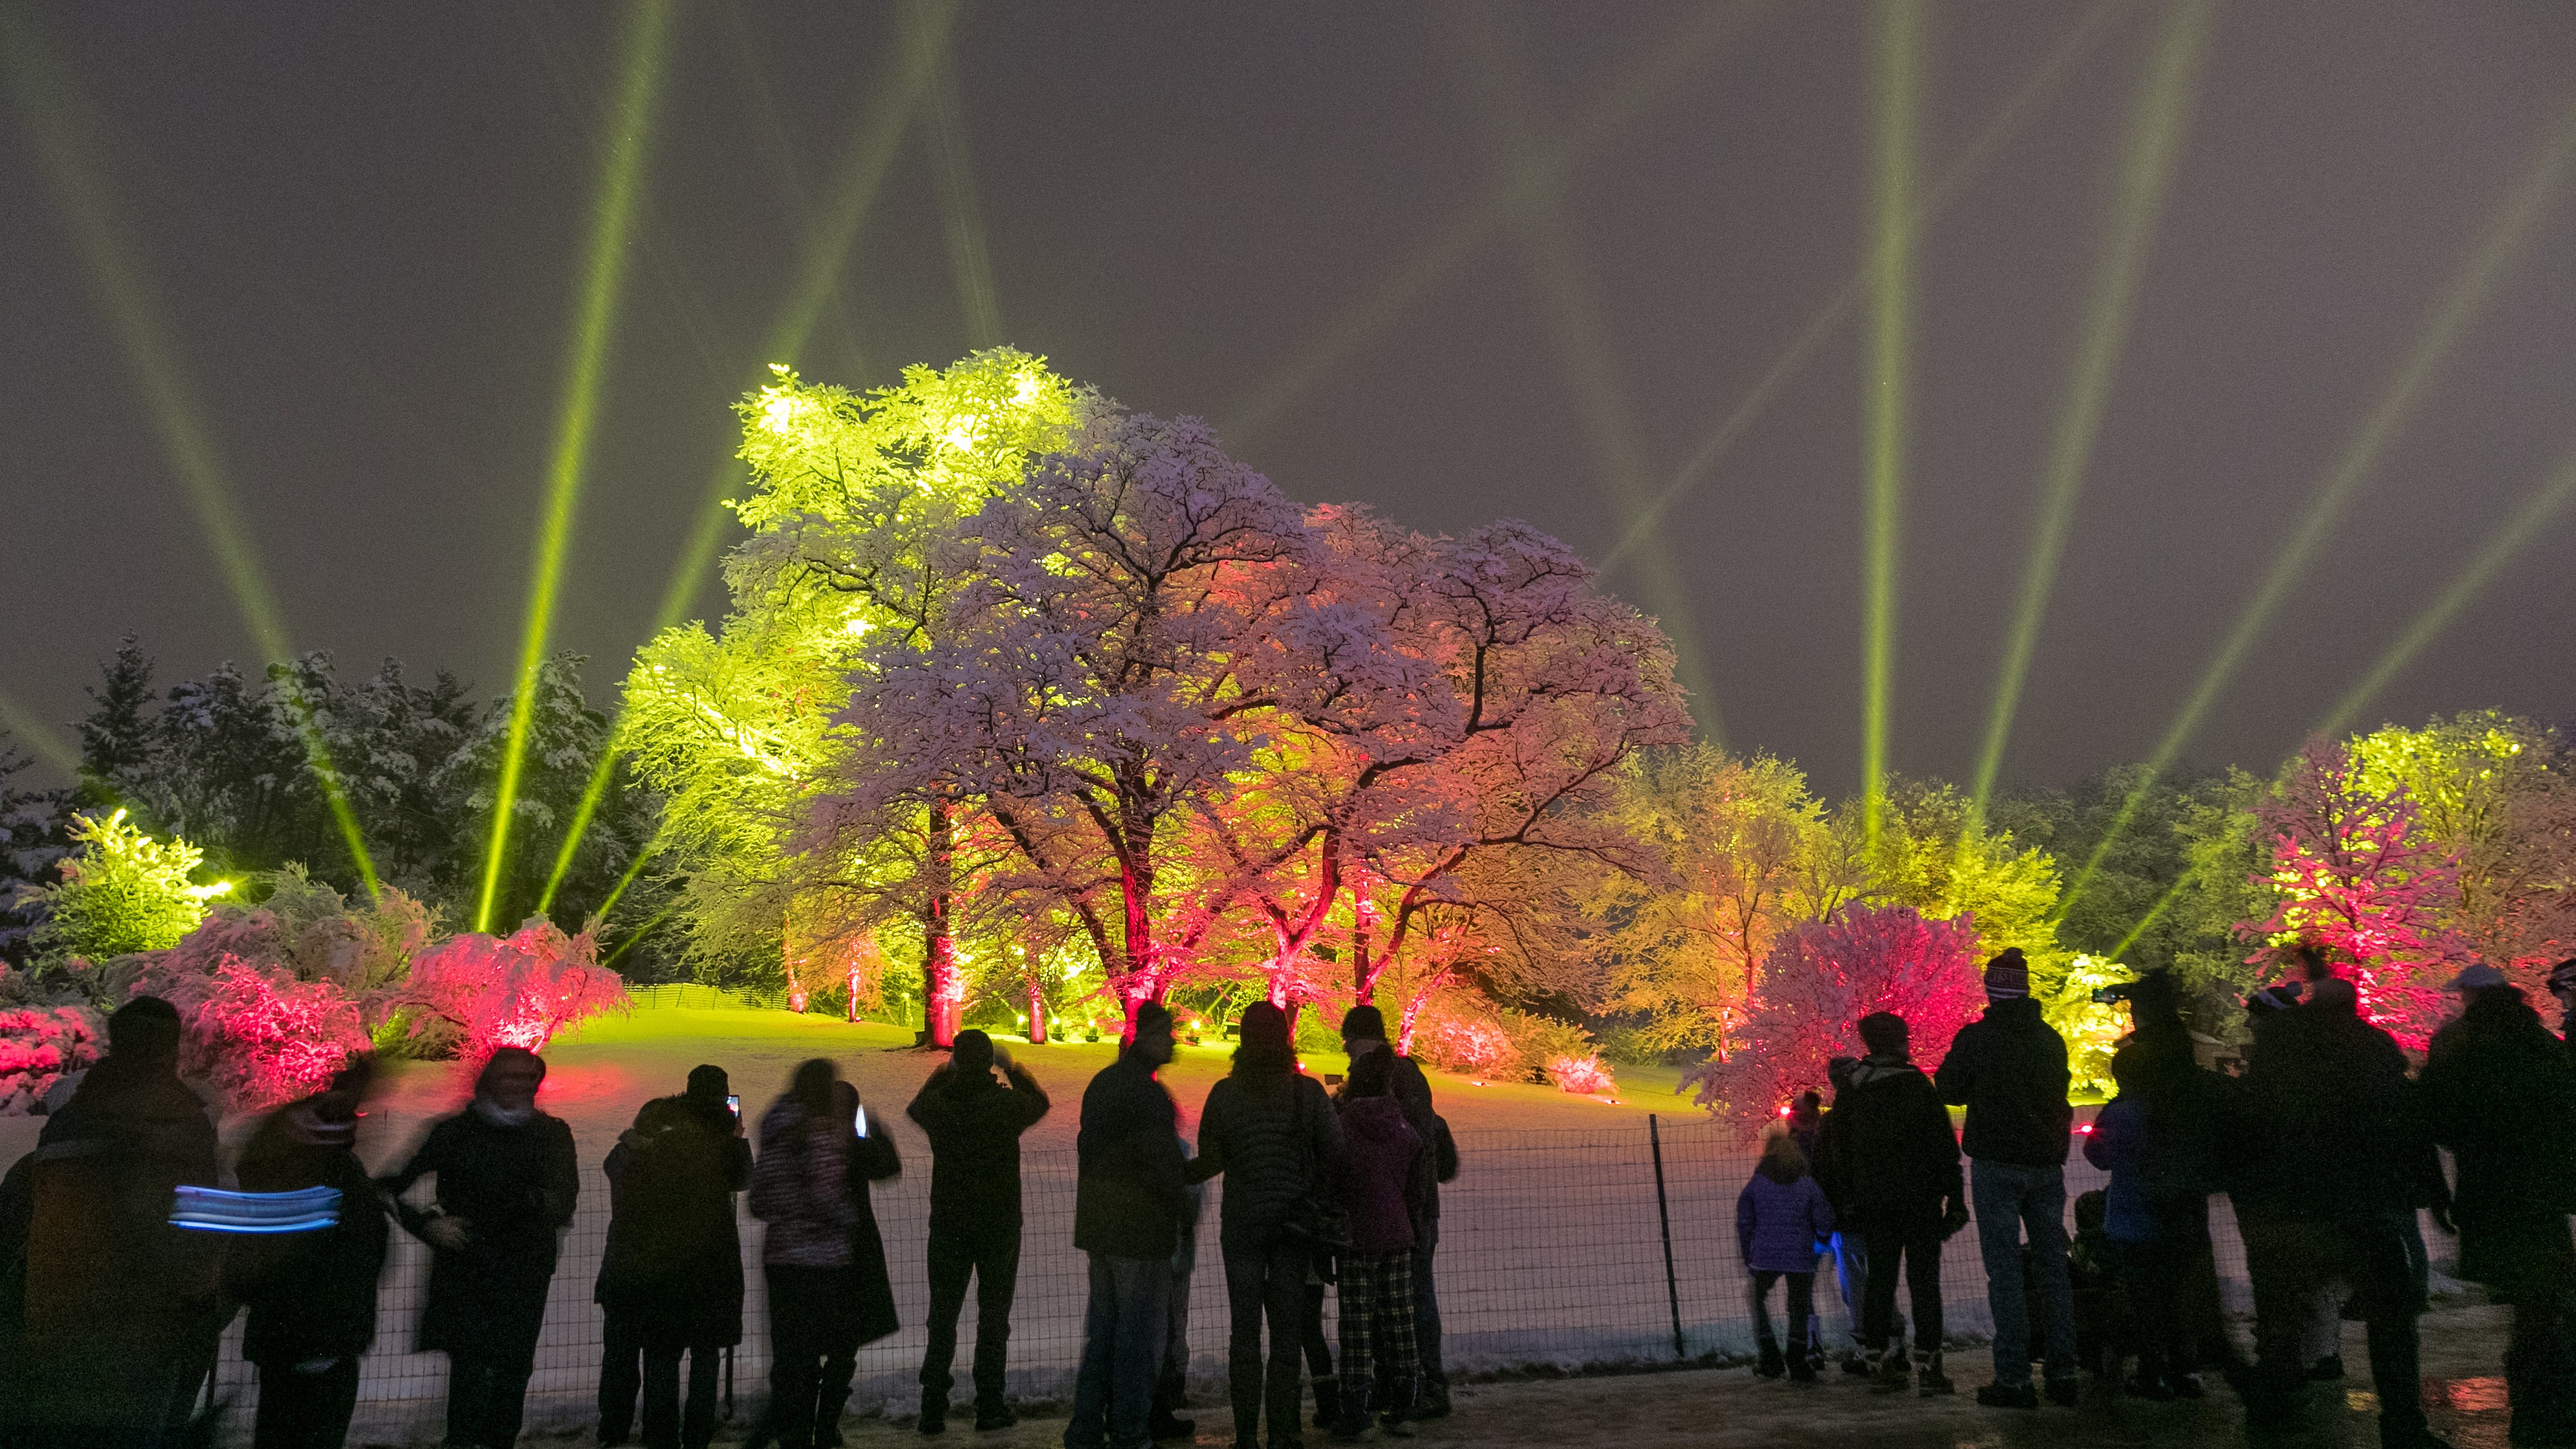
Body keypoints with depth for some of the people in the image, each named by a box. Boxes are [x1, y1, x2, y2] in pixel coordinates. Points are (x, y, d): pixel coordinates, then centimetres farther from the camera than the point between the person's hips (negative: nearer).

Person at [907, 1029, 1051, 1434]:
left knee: (943, 1314, 11)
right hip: (1000, 1222, -2)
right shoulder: (1007, 1102, -13)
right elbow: (1040, 1101, 10)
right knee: (993, 1314, 7)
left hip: (948, 1222, 2)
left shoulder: (937, 1101, -7)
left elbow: (915, 1107, 18)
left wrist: (944, 1071, 26)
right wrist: (1012, 1069, 21)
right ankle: (990, 1407, 10)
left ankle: (933, 1408, 11)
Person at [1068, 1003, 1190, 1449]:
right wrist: (1180, 1200, -4)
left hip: (1098, 1226, 9)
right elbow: (1160, 1164, -21)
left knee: (1102, 1328, 17)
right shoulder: (1147, 1092, -18)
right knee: (1139, 1330, 1)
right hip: (1140, 1228, -9)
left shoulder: (1101, 1083, 11)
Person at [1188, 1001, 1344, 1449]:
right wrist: (1314, 1198, 5)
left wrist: (1178, 1176, 14)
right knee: (1288, 1328, 8)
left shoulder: (1225, 1093, -6)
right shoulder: (1308, 1091, -5)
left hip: (1241, 1221, 0)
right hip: (1294, 1222, 0)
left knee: (1244, 1329, 8)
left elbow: (1210, 1160, -4)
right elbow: (1334, 1152, -7)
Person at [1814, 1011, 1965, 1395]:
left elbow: (1834, 1152, 11)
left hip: (1872, 1202, 4)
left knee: (1879, 1279, 10)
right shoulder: (1914, 1083, -8)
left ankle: (1879, 1363, 12)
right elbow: (1943, 1144, -10)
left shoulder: (1849, 1092, 7)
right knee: (1923, 1280, 0)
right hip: (1918, 1198, -4)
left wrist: (1844, 1205, 18)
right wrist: (1955, 1198, -5)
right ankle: (1927, 1367, -2)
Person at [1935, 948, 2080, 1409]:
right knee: (2053, 1266, 11)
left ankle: (2014, 1379, -3)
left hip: (1997, 1165, -4)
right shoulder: (2051, 1039, 4)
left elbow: (1949, 1090, 0)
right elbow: (2058, 1092, 16)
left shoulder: (1976, 1038, -11)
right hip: (2046, 1163, 5)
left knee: (2004, 1270, -2)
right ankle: (2063, 1374, 13)